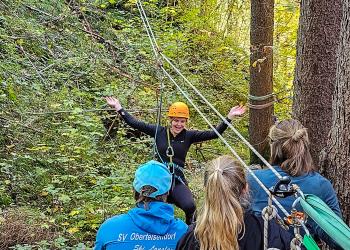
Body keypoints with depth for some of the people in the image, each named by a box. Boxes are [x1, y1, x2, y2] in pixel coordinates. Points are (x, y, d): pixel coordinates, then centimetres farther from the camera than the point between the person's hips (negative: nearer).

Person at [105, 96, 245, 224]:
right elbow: (134, 123, 4)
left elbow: (214, 134, -3)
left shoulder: (189, 136, 2)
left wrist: (229, 117, -10)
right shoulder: (159, 132, 2)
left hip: (178, 181, -1)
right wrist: (119, 108, 4)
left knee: (190, 206, -26)